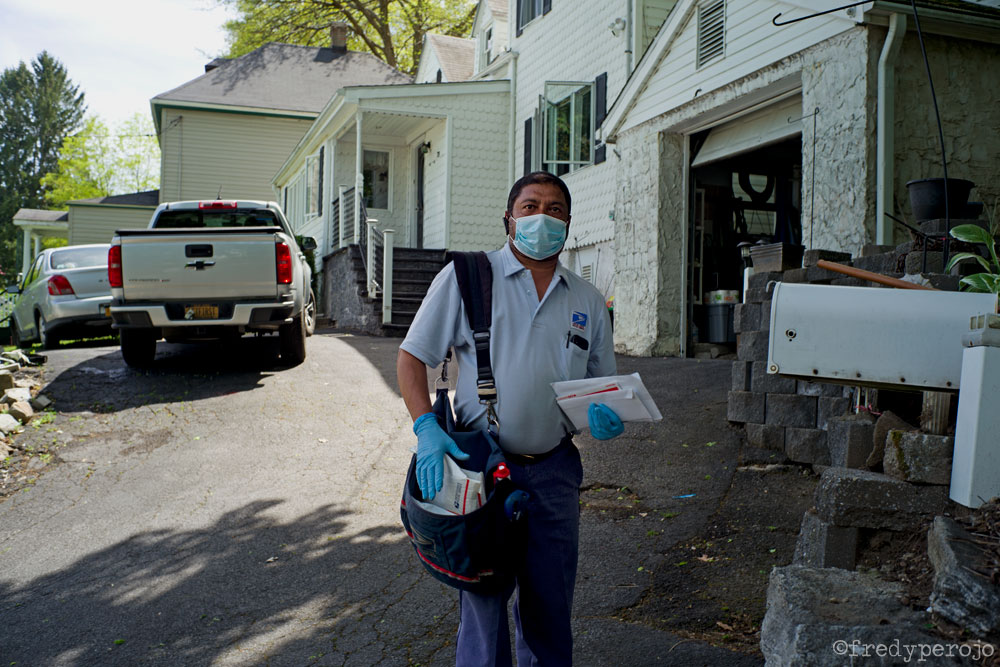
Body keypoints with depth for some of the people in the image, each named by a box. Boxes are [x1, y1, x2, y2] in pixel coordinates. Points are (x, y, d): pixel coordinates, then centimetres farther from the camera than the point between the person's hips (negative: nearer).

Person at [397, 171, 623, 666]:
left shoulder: (588, 301, 10)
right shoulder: (465, 277, -2)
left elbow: (601, 383, 18)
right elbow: (412, 356, -2)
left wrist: (604, 415, -5)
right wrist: (427, 427, -16)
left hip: (554, 470, 4)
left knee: (550, 603, 14)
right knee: (482, 600, 6)